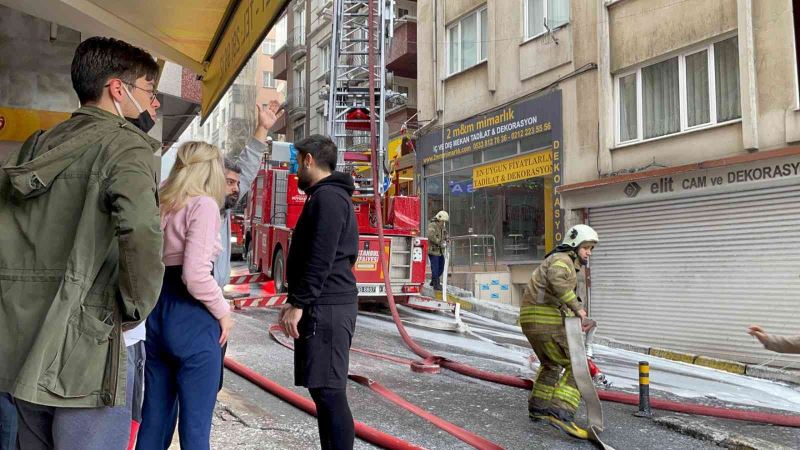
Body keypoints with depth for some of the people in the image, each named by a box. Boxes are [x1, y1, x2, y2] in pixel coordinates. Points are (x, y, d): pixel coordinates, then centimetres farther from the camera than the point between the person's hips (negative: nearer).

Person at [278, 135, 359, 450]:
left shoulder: (327, 197, -11)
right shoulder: (332, 196, 21)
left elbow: (321, 258, -20)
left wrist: (298, 304, -19)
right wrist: (295, 301, 22)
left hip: (326, 309, -10)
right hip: (326, 306, 10)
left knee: (329, 391, -9)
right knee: (324, 389, 13)